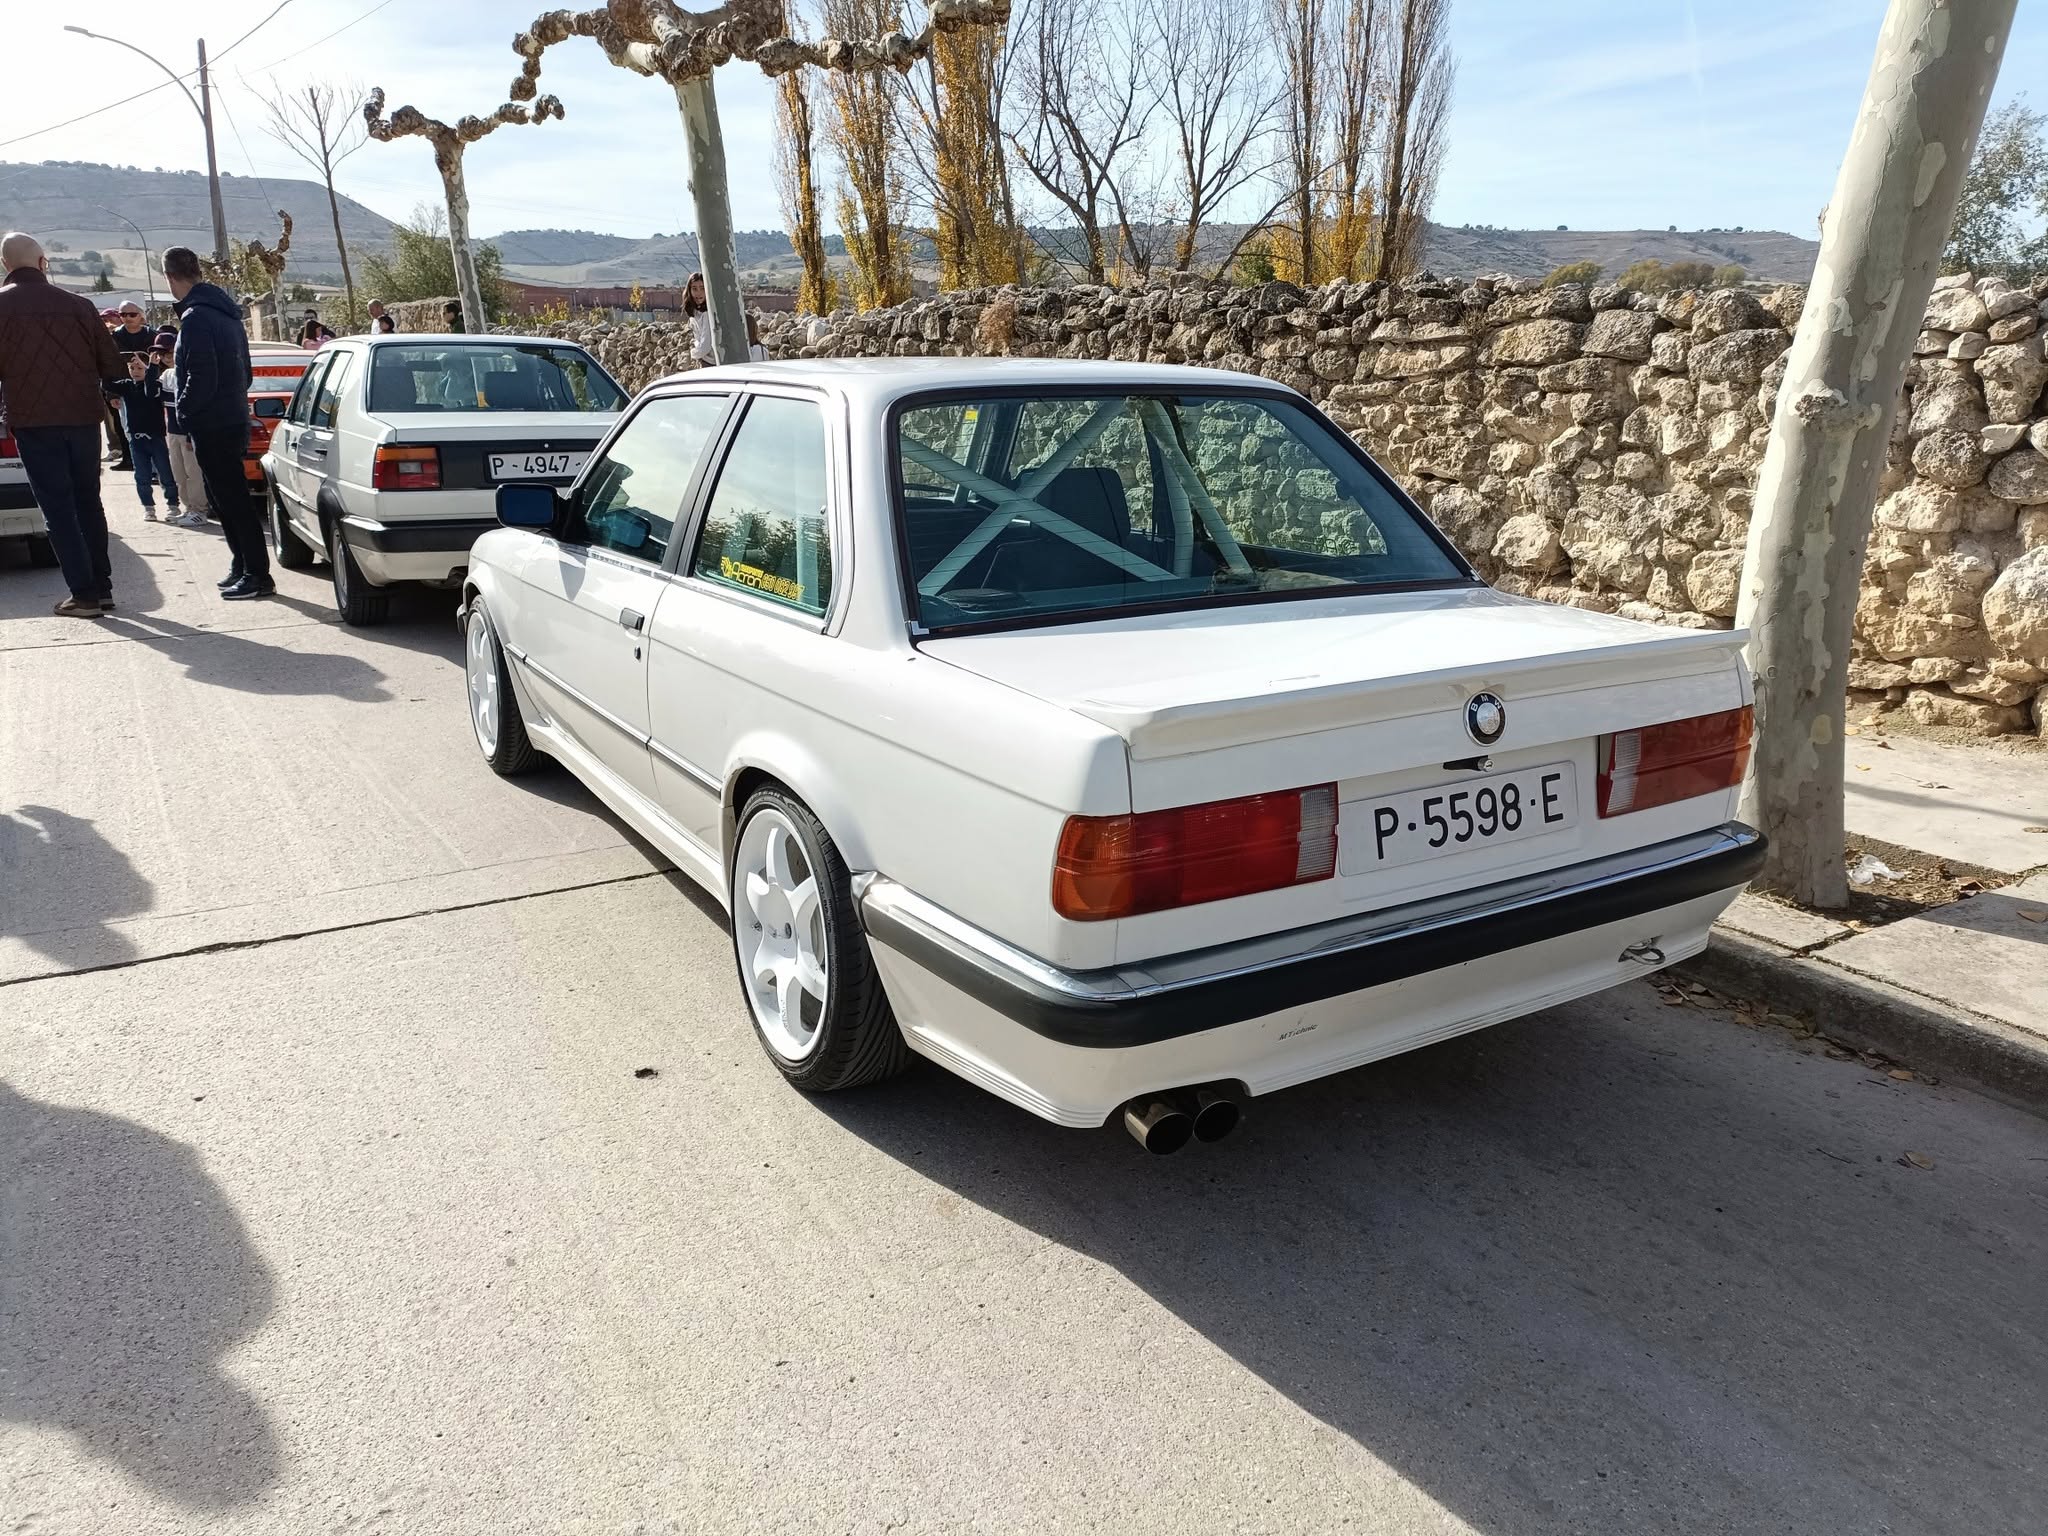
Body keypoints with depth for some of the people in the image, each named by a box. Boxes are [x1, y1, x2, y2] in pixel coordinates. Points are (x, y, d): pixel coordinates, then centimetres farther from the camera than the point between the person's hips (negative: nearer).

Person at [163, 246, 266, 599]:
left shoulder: (195, 317, -16)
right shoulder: (224, 311, 14)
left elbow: (202, 377, -21)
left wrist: (185, 411, -8)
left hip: (213, 425, -10)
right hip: (233, 417, 10)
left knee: (232, 500, -7)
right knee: (228, 497, 17)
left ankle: (257, 575, -4)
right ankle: (243, 567, 23)